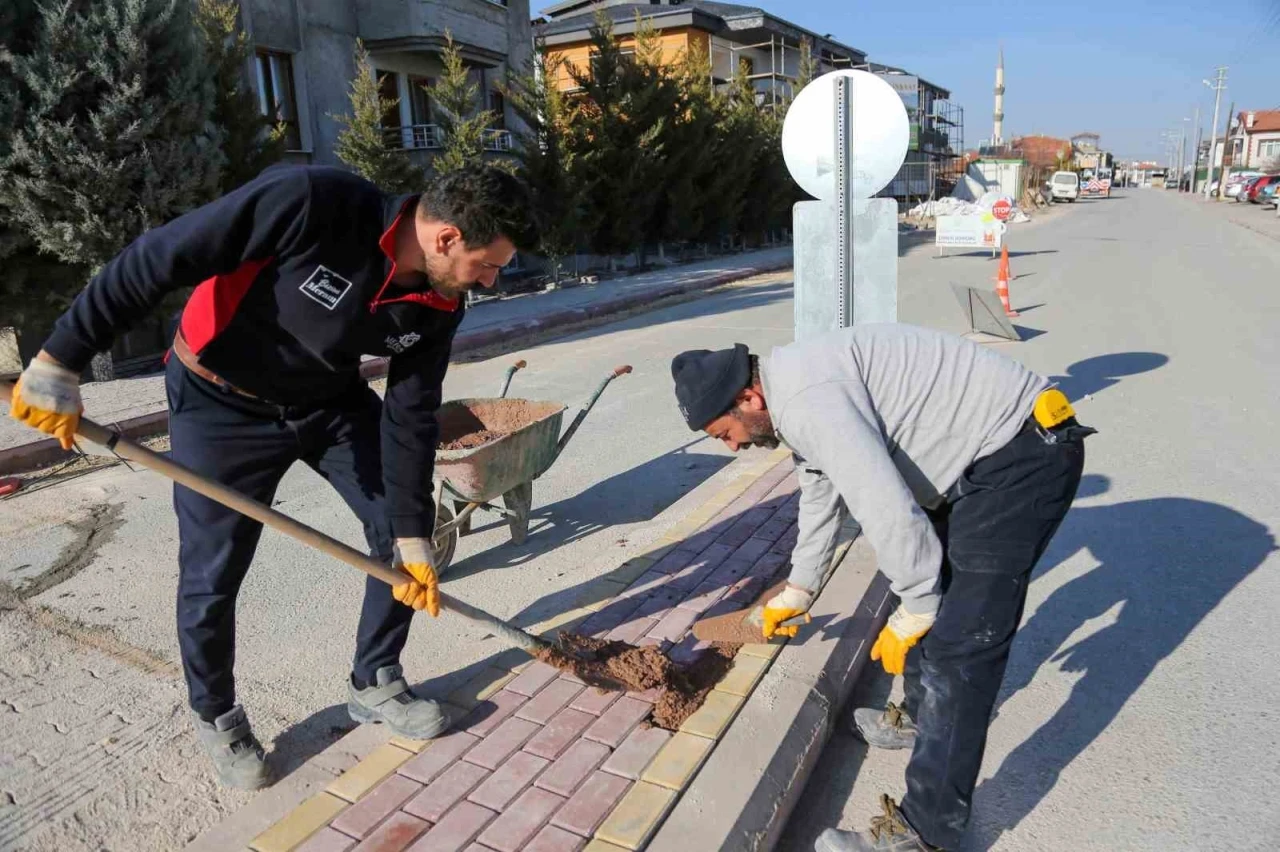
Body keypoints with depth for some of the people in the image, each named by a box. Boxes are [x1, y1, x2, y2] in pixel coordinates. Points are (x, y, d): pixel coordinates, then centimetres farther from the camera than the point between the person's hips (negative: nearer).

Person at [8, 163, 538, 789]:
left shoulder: (440, 305, -16)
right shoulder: (308, 203, -34)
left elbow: (411, 418, -8)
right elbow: (152, 262, -26)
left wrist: (413, 536, -9)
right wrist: (58, 363, -20)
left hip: (333, 401, 5)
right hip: (220, 403, -5)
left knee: (404, 531, 1)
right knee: (212, 576, 2)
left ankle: (374, 685, 22)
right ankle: (216, 718, 29)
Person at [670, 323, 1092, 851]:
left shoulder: (807, 398, -23)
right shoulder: (798, 393, 11)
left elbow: (886, 509, -27)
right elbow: (821, 496, 25)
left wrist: (912, 614, -11)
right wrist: (795, 593, 37)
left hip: (1027, 454, -10)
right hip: (990, 453, 10)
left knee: (959, 645, -9)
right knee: (929, 591, 22)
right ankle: (920, 715, 43)